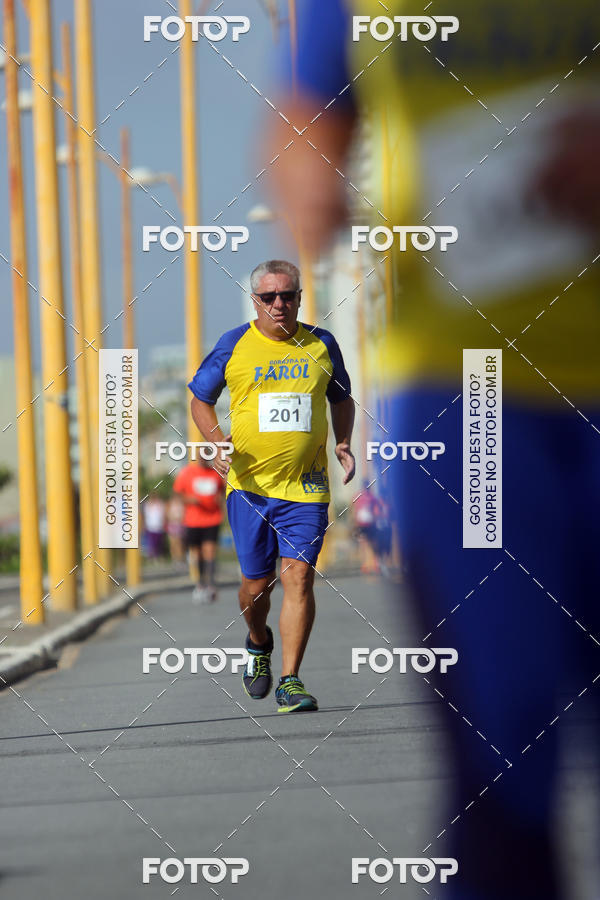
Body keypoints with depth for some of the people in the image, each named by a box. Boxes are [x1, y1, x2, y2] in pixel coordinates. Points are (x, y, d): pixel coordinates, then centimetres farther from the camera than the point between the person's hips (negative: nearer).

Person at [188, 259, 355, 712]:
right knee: (257, 582, 6)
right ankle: (258, 643, 39)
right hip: (249, 482, 0)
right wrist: (216, 440, -7)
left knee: (299, 576, -12)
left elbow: (342, 399, 21)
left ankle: (290, 682, -11)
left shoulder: (321, 345, 6)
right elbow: (200, 398, 10)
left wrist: (344, 444, 5)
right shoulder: (233, 345, 1)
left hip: (306, 485, 0)